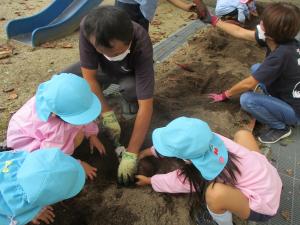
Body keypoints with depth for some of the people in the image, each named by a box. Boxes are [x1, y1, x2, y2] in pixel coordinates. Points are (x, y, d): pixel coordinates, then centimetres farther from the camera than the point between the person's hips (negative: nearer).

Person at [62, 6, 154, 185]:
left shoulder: (141, 45, -41)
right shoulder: (88, 28, -36)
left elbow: (146, 106, -41)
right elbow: (89, 77, -26)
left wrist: (131, 154, -40)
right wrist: (107, 115, -28)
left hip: (130, 75, -2)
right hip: (101, 69, 3)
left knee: (132, 88, -37)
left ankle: (130, 104, -1)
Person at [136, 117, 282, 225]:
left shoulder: (198, 173, -25)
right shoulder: (206, 138, -15)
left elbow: (172, 181, -3)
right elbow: (176, 144, 5)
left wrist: (148, 180, 15)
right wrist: (150, 151, 15)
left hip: (263, 205, -7)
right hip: (270, 176, 7)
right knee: (242, 134, 18)